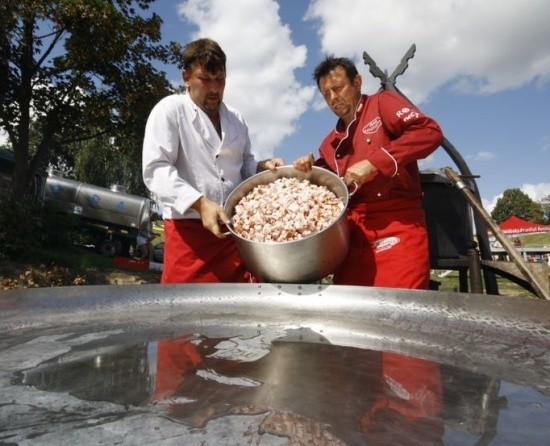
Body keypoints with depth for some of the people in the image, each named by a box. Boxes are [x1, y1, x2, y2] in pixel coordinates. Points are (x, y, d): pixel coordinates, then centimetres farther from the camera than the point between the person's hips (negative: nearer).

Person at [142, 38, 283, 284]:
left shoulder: (236, 119, 16)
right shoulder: (170, 110, -1)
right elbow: (156, 169, -12)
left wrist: (263, 166, 2)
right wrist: (200, 203, -24)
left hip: (236, 228, 5)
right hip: (189, 229, -5)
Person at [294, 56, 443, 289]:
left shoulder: (382, 103, 7)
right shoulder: (331, 142, 22)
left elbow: (430, 132, -9)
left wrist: (372, 163, -15)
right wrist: (311, 170, 3)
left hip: (397, 222, -5)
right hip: (352, 229, 6)